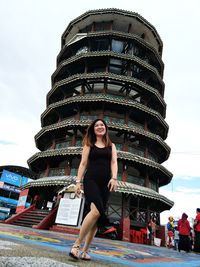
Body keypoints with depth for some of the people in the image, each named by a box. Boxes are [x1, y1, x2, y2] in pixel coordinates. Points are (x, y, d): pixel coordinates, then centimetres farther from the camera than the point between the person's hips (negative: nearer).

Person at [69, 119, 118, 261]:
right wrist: (78, 181, -1)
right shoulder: (89, 144, 14)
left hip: (105, 183, 3)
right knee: (96, 211, -25)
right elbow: (83, 164, 8)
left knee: (98, 217, 0)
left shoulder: (111, 145, 18)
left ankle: (85, 250, 12)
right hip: (90, 180, -3)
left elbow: (114, 162, 5)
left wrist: (114, 178, -12)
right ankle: (76, 245, -13)